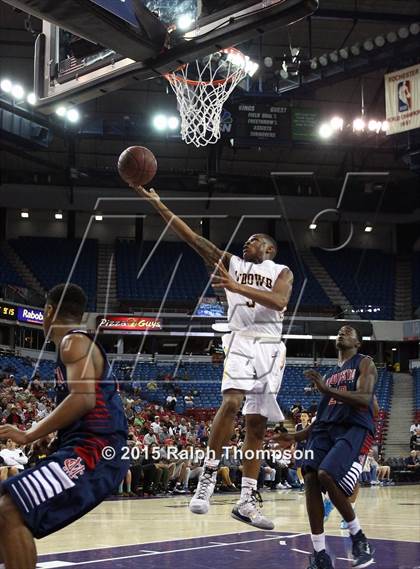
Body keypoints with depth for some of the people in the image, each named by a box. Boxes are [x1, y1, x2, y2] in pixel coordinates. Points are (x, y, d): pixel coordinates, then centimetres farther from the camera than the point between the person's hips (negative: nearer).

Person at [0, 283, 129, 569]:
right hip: (94, 450, 11)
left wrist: (29, 436, -20)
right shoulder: (81, 343, 23)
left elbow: (84, 398, -24)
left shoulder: (74, 341, -8)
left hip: (93, 451, -11)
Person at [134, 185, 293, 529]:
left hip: (270, 348, 1)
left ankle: (247, 500, 4)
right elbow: (193, 238, 6)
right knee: (231, 402, -27)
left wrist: (237, 287, -23)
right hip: (241, 342, -1)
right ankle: (209, 475, -20)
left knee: (258, 423, 1)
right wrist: (156, 203, -2)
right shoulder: (231, 263, 14)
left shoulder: (282, 272, 11)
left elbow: (279, 301, -12)